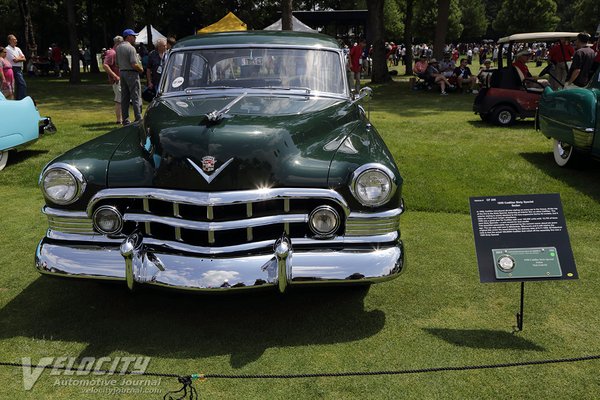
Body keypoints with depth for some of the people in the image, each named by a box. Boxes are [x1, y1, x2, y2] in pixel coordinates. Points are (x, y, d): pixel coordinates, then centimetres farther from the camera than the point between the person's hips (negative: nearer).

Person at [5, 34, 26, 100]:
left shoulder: (17, 49, 17)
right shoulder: (8, 49, -7)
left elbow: (24, 59, 7)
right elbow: (15, 60, -14)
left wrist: (18, 58, -8)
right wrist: (21, 58, 1)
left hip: (20, 69, 8)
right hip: (15, 69, -8)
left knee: (19, 85, 11)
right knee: (23, 85, -16)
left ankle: (18, 99, 18)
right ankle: (22, 100, -17)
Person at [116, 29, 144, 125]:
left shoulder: (118, 48, 12)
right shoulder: (130, 48, -15)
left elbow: (117, 64, 14)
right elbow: (134, 64, -20)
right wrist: (141, 69, -4)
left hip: (122, 73, 8)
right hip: (132, 74, -8)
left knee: (124, 98, 10)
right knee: (136, 98, -5)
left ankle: (125, 120, 12)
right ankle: (138, 119, -7)